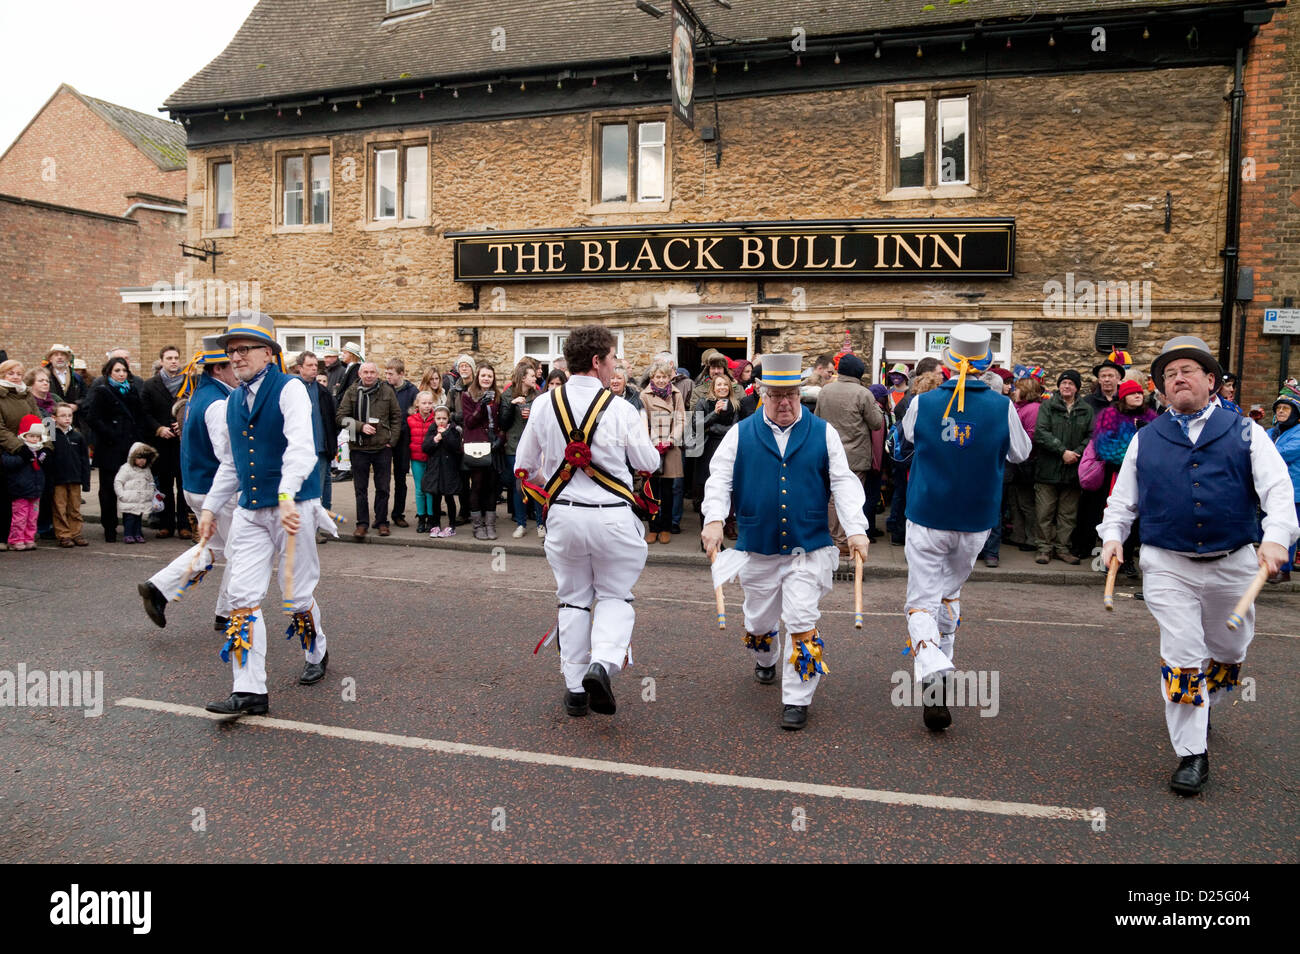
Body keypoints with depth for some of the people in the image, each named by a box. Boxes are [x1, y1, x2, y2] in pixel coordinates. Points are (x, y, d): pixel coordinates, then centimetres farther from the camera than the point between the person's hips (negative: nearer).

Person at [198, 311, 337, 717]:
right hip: (250, 511, 6)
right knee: (243, 595, -3)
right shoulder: (233, 401, 14)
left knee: (297, 595, 4)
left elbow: (301, 447, -24)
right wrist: (210, 507, 19)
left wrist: (286, 497, -36)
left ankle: (317, 654, 33)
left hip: (293, 507, -6)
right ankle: (250, 691, 0)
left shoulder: (290, 389, -9)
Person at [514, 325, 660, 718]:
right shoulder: (620, 409, -11)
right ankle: (603, 663, -10)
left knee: (573, 598, 16)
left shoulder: (544, 404, -1)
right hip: (612, 515, -3)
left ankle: (575, 688, 20)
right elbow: (649, 464, 0)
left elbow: (524, 466, 8)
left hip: (563, 514, 3)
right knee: (615, 595, 14)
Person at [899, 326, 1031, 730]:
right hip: (976, 522, 2)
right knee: (950, 591, 24)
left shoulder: (922, 404, -10)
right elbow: (1020, 453, 7)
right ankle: (940, 663, 32)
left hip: (927, 520, -2)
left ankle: (932, 667, -24)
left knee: (922, 600, 2)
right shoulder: (1002, 407, -10)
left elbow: (906, 436, 12)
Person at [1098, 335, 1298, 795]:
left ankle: (1201, 709, 46)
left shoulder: (1244, 431, 4)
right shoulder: (1145, 439, 8)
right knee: (1182, 657, -6)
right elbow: (1122, 499, 13)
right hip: (1167, 567, -1)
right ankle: (1192, 756, 3)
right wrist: (1112, 536, -4)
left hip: (1233, 566, 1)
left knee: (1228, 651, 17)